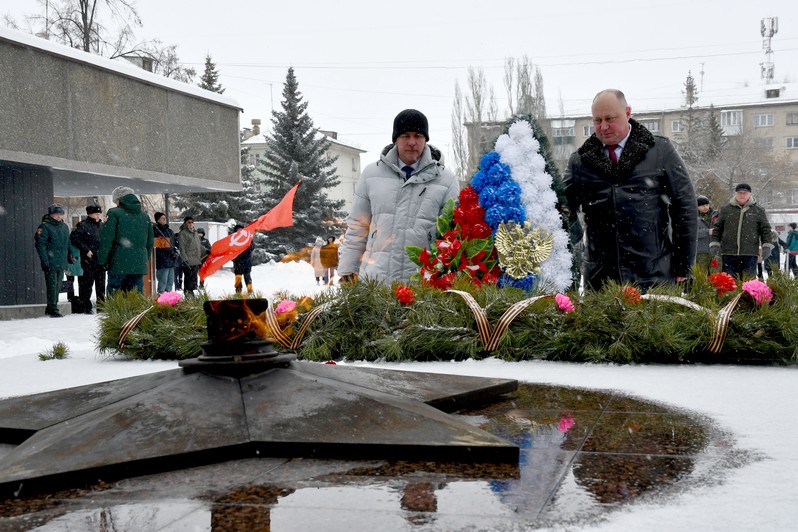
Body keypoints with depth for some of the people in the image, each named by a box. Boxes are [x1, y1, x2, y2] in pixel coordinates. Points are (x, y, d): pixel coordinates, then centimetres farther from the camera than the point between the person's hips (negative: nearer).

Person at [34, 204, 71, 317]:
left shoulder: (65, 227, 16)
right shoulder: (45, 227, -7)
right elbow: (40, 244, -11)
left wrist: (69, 256, 18)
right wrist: (45, 260, -17)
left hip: (61, 263, 7)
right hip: (50, 263, -7)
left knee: (58, 286, 11)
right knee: (52, 286, -8)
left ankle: (51, 308, 19)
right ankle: (52, 309, -7)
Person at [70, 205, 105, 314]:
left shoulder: (102, 226, 16)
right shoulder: (82, 226, -5)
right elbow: (74, 238, -12)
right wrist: (86, 250, -15)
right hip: (88, 260, -6)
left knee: (101, 284, 10)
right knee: (87, 284, -5)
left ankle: (101, 305, 17)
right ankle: (86, 307, -1)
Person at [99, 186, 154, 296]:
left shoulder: (114, 213, -2)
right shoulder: (145, 216, 15)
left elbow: (106, 240, -6)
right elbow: (150, 242, 20)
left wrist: (102, 261, -1)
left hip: (119, 263, -5)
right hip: (139, 264, 5)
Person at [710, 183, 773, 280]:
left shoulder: (758, 211, 10)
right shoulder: (725, 209, 11)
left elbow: (765, 230, 11)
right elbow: (718, 228, 14)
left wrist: (766, 246, 0)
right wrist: (715, 244, 4)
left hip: (750, 254, 0)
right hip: (728, 253, 0)